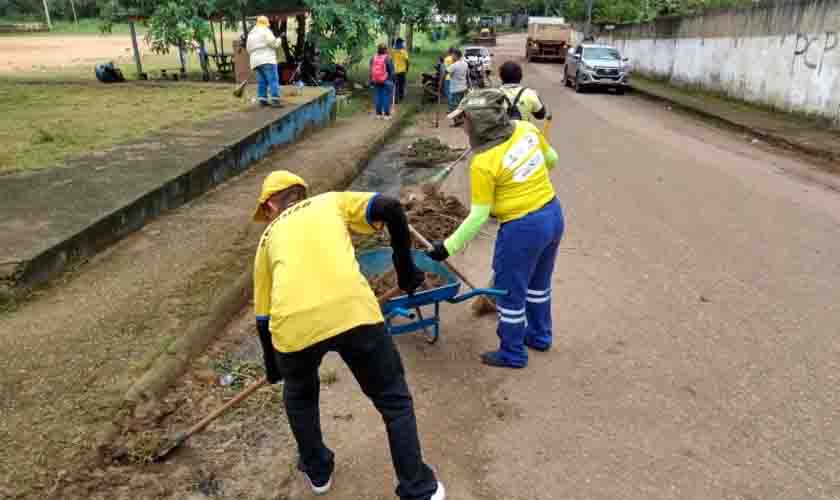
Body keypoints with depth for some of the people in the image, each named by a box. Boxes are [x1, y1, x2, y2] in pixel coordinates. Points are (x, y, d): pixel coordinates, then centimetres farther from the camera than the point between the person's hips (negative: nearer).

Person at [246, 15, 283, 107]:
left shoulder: (250, 34, 23)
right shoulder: (265, 31, -1)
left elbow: (248, 49, 22)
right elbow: (273, 43, -10)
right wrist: (279, 40, 8)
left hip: (255, 61, 8)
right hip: (267, 60, -8)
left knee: (261, 81, 7)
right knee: (273, 80, -10)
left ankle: (262, 100, 3)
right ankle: (275, 100, -18)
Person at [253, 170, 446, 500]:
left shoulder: (269, 236, 31)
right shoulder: (331, 201, 28)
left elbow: (263, 317, 33)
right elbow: (390, 209, 10)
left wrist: (272, 369, 49)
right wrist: (406, 269, 21)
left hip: (294, 324, 2)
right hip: (353, 311, -1)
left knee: (299, 396, 36)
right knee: (394, 401, 22)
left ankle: (317, 472, 52)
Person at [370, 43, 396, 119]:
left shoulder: (373, 58, 3)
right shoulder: (388, 59, -12)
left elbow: (371, 71, 9)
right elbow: (391, 71, -9)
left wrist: (371, 80, 16)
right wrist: (393, 80, 1)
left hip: (376, 82, 5)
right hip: (386, 81, -5)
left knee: (378, 97, 11)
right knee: (386, 97, 2)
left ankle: (378, 114, 14)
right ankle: (386, 114, 4)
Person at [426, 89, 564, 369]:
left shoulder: (484, 163, -21)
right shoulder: (526, 130, -3)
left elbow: (478, 217, -16)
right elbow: (552, 159, 13)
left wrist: (448, 246, -8)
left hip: (522, 228, -8)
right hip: (553, 215, 8)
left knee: (511, 292, 13)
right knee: (538, 283, 27)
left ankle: (513, 354, 30)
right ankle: (539, 336, 46)